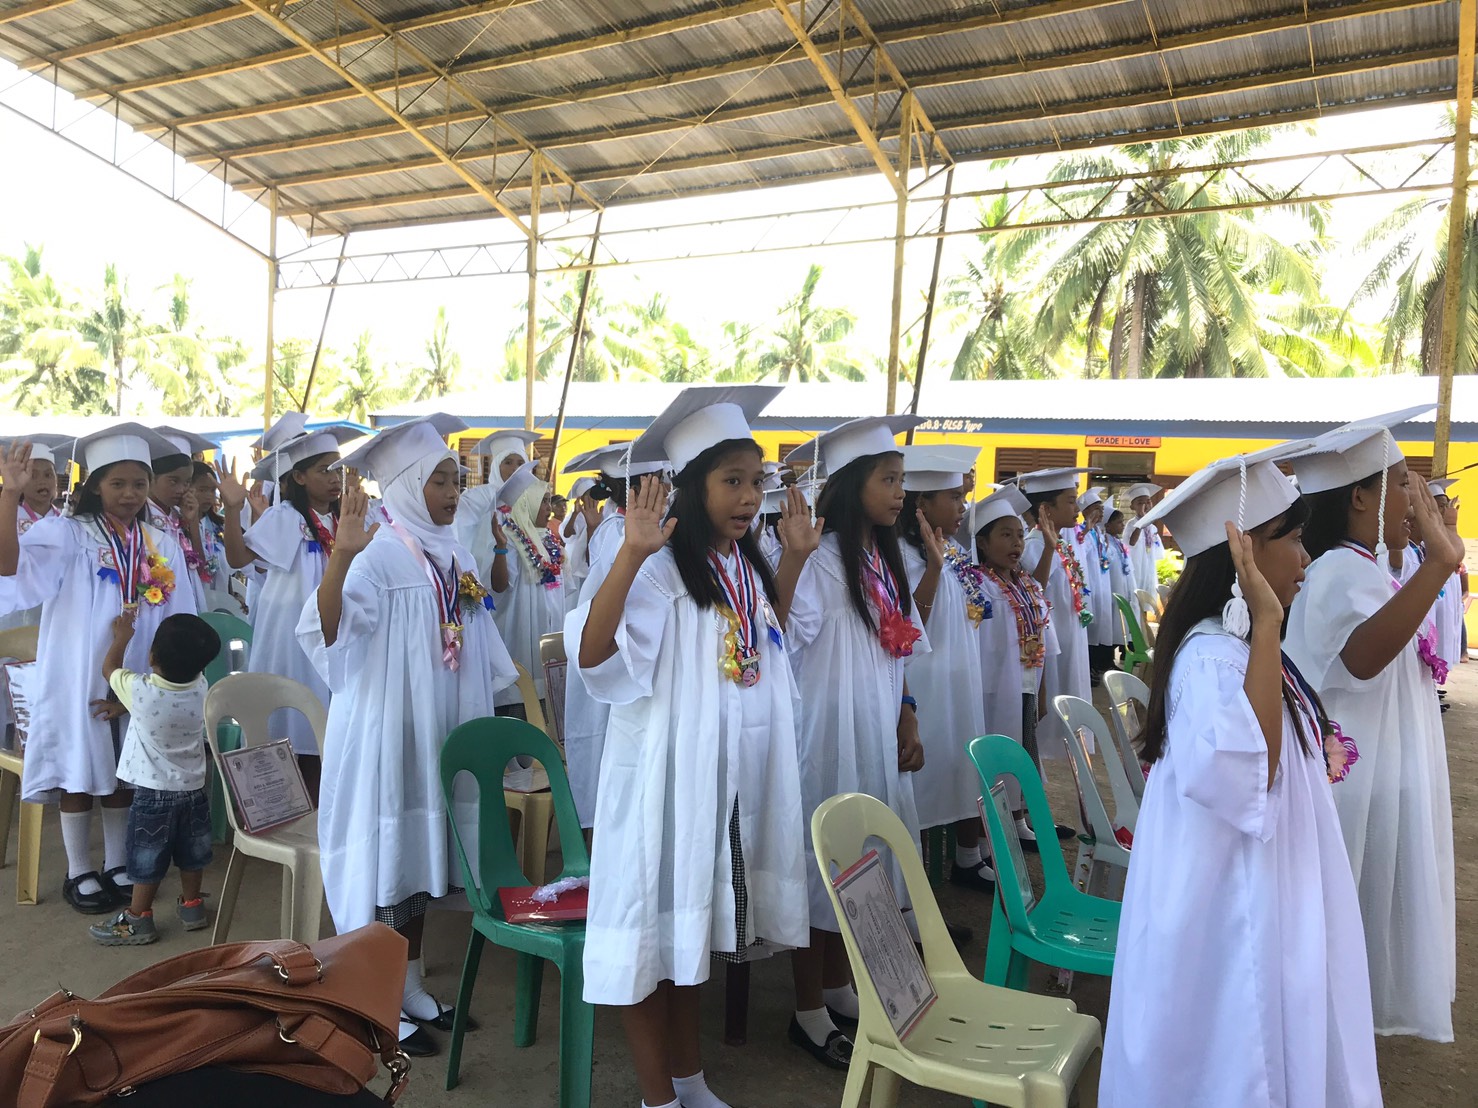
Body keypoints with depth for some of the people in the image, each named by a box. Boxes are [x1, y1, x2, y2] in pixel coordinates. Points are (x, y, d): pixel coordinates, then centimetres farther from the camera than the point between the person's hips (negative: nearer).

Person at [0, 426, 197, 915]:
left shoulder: (162, 545, 2)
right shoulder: (68, 534, -8)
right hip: (79, 683, -3)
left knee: (123, 776, 14)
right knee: (79, 774, 7)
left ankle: (117, 865, 30)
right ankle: (79, 873, 24)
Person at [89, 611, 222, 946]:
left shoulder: (140, 691, -24)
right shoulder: (200, 686, -14)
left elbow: (109, 669, -2)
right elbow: (188, 667, 12)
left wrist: (122, 636, 13)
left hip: (153, 793, -4)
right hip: (193, 788, 4)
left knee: (148, 858, 10)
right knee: (191, 854, 19)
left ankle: (138, 919, 21)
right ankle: (191, 905, 33)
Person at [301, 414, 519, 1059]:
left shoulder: (455, 556, 7)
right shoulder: (379, 554, -15)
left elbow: (480, 650, 17)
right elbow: (328, 630, -32)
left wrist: (493, 720, 18)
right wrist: (340, 555, -47)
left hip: (438, 732, 7)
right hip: (385, 730, -7)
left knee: (419, 851, 15)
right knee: (383, 856, 2)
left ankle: (411, 989, 29)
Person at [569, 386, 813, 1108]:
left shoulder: (743, 566, 7)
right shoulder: (663, 568, -16)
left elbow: (770, 641, 23)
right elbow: (591, 652, -27)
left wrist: (794, 559, 13)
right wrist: (631, 554, -37)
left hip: (735, 775, 8)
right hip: (668, 772, -7)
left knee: (696, 925, 19)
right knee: (653, 926, 5)